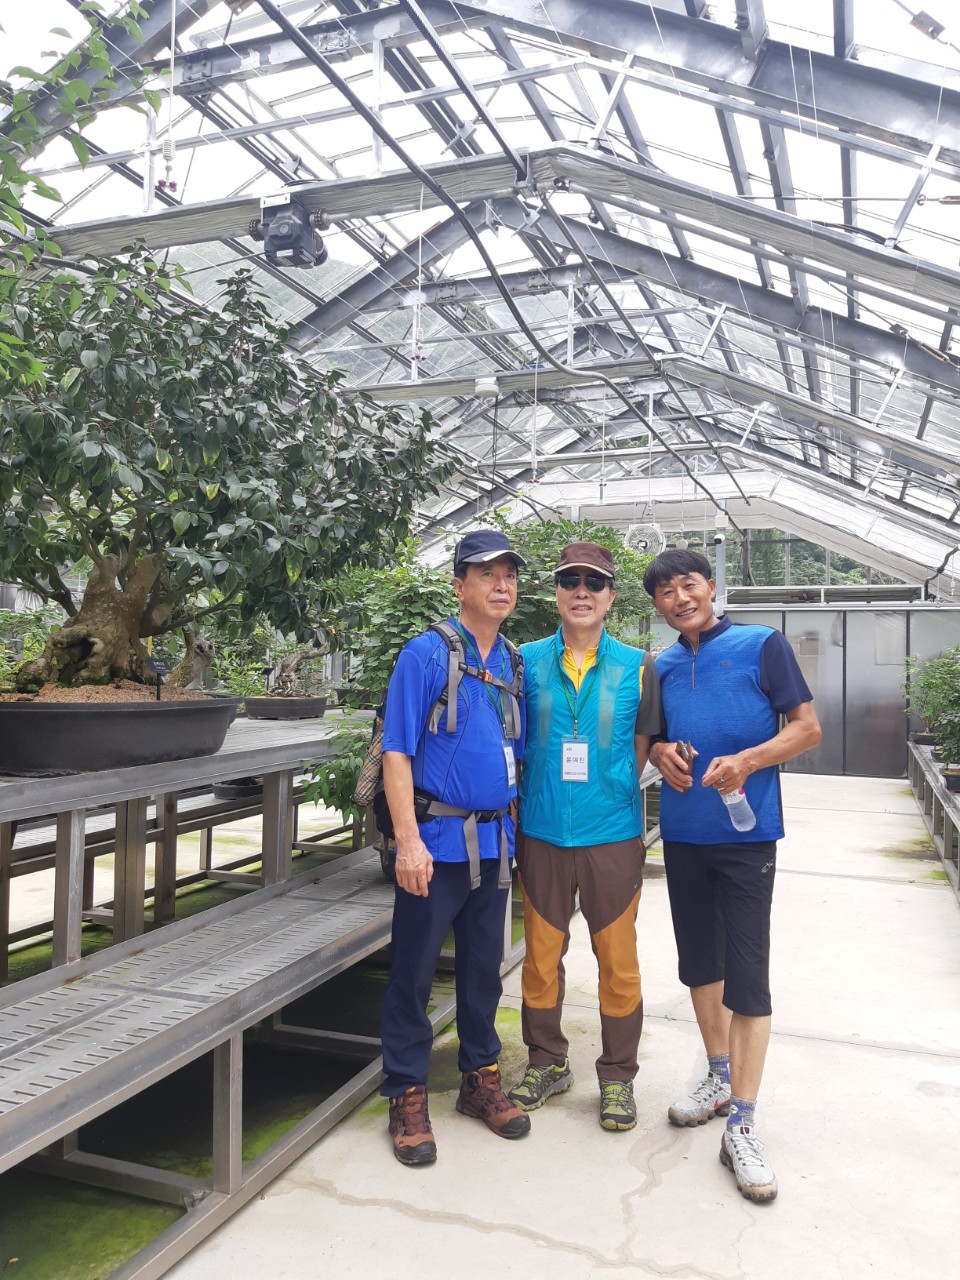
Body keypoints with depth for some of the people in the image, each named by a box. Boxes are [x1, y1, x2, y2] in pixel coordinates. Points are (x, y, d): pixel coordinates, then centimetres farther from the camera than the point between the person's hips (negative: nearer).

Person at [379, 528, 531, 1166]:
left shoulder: (514, 663, 9)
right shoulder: (427, 654, -9)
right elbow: (396, 753, -12)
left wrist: (516, 826, 11)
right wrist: (408, 840, -18)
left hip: (495, 841, 6)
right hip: (438, 838, -5)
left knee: (484, 966, 17)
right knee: (414, 971, 4)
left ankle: (482, 1081, 34)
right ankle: (408, 1099, 21)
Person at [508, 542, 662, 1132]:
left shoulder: (637, 666, 0)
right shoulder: (527, 661, 3)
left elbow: (642, 746, 6)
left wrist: (610, 790, -2)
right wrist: (526, 799, 2)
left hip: (613, 834, -1)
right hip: (542, 834, 1)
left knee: (618, 960, 8)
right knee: (541, 956, 12)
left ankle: (618, 1076, 27)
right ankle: (547, 1062, 33)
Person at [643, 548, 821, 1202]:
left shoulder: (762, 645, -5)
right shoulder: (661, 667, 9)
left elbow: (807, 727, -6)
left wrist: (746, 761, -21)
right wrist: (661, 751, -4)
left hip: (746, 833, -5)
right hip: (682, 832, 6)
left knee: (747, 975, -5)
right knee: (700, 962, 16)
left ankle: (741, 1127, 4)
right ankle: (721, 1079, 35)